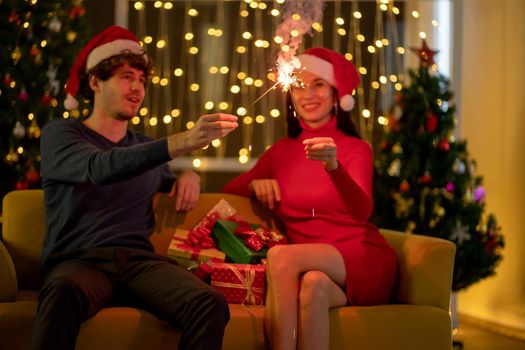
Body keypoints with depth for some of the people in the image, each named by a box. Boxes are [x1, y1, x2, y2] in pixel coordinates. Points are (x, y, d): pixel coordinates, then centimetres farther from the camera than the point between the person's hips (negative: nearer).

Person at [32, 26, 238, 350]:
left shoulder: (145, 146, 24)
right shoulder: (60, 134, 7)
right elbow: (100, 168, -15)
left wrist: (188, 177, 14)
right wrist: (184, 141, -28)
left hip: (140, 260, 4)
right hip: (78, 261, -4)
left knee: (211, 304, -29)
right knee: (64, 292, -42)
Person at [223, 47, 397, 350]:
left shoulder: (357, 149, 1)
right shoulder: (281, 151, 13)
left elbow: (361, 211, -17)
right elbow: (230, 189, 24)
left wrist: (333, 165, -36)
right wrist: (255, 184, -1)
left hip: (361, 259, -2)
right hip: (311, 263, 3)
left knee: (281, 256, -31)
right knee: (313, 284, -36)